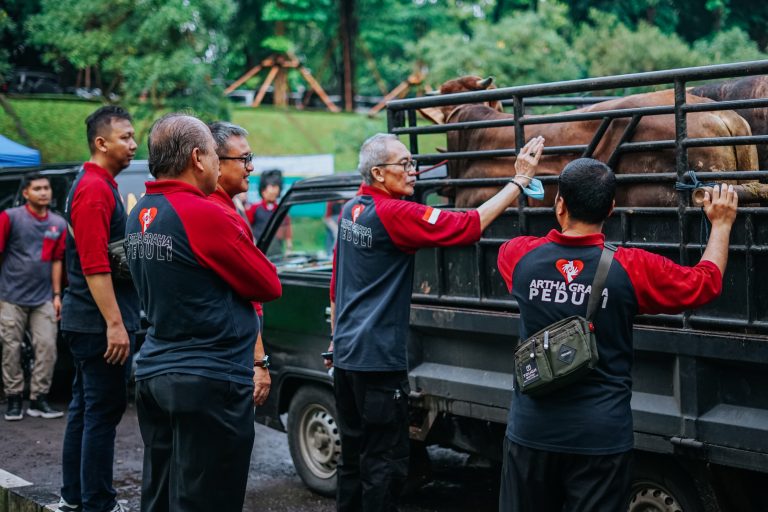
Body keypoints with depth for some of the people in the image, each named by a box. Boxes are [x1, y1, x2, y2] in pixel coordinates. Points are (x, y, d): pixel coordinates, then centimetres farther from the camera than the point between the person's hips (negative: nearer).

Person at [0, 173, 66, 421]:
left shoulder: (58, 223, 7)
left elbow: (56, 260, 11)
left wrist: (57, 295, 8)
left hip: (43, 299, 3)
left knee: (47, 347, -2)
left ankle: (39, 399, 7)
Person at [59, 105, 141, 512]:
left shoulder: (97, 185, 17)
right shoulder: (95, 189, -15)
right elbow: (94, 264, -23)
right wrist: (115, 324, -25)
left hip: (87, 322, 10)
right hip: (100, 322, -10)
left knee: (84, 408, 15)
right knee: (103, 412, -5)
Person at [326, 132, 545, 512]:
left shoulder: (350, 210, 9)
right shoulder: (395, 214, -16)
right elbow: (469, 225, -21)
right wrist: (519, 179, -15)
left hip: (346, 354, 9)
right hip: (378, 359, -9)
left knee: (353, 457, 17)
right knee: (385, 464, 0)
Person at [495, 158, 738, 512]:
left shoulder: (522, 257, -6)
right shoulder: (633, 269, -12)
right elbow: (708, 283, 5)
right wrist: (721, 224, 22)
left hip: (531, 430, 2)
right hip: (601, 438, -2)